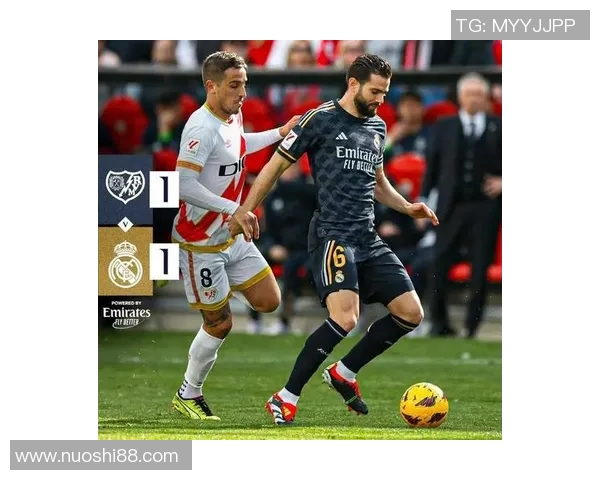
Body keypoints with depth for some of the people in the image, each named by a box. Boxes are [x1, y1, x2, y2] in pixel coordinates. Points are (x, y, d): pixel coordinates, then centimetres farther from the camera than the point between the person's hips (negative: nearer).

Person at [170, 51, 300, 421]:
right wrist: (234, 209, -32)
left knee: (269, 301, 7)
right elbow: (184, 186, -33)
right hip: (202, 243, -9)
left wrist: (280, 133, 29)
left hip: (233, 237, 9)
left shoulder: (232, 117, 3)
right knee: (221, 324, 1)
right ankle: (188, 396, 19)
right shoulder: (202, 127, -26)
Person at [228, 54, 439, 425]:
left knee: (411, 313, -1)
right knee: (345, 319, -25)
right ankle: (286, 400, -14)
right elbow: (276, 166, 0)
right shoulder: (320, 119, -6)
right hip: (333, 236, -8)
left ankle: (344, 373, 16)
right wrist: (244, 213, -2)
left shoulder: (378, 127, 15)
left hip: (369, 240, 8)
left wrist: (408, 207, 15)